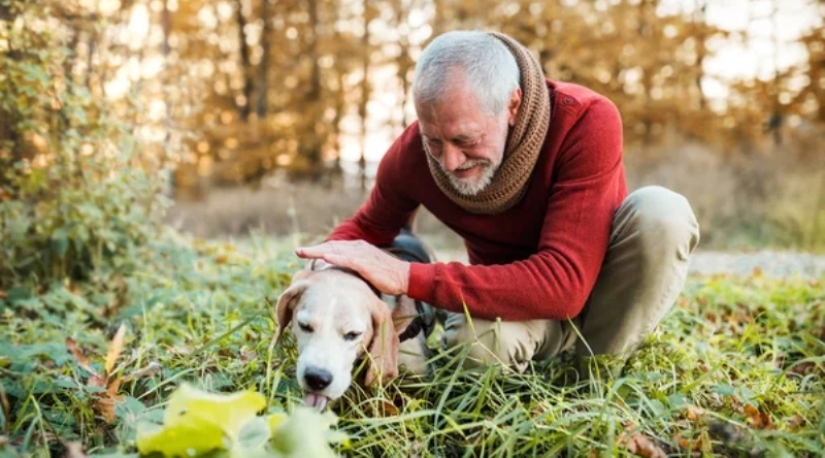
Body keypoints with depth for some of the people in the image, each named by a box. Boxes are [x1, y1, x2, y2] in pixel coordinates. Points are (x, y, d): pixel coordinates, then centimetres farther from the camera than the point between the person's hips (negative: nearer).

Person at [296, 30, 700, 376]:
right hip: (511, 296, 1)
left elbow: (566, 282, -39)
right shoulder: (412, 153, -21)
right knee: (476, 340, -35)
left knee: (661, 212, -33)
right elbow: (368, 227, 2)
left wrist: (409, 277, -43)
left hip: (601, 284, -1)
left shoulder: (587, 122, -32)